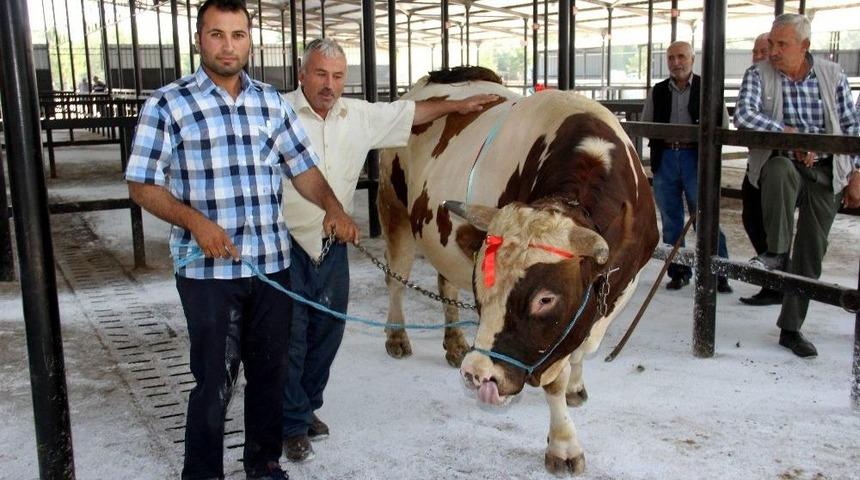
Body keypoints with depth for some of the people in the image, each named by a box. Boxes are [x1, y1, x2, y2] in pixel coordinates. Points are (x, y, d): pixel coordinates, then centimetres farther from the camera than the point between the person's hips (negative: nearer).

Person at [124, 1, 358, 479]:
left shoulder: (271, 102, 9)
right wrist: (195, 221, -20)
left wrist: (332, 207, -8)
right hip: (208, 270, -4)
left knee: (269, 371, 16)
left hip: (273, 265, 5)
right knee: (214, 381, 4)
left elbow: (302, 166, 11)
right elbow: (142, 185, -5)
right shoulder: (168, 104, -4)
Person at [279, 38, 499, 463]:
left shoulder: (360, 116, 7)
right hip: (286, 247, -5)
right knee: (290, 338, 1)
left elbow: (409, 112, 20)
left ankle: (307, 408, 33)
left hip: (333, 248, 5)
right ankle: (293, 427, 15)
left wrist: (457, 105, 23)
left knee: (327, 333, 13)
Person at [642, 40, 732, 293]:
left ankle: (718, 274, 3)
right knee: (671, 221, 8)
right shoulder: (657, 92, 10)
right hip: (665, 159, 3)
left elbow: (722, 122, 3)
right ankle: (678, 272, 19)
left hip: (695, 158, -3)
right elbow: (645, 125, 14)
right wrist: (659, 138, -3)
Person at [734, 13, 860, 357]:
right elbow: (743, 115, -19)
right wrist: (791, 135, -23)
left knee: (812, 254, 4)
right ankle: (776, 253, -28)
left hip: (826, 174, 2)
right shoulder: (758, 75, -3)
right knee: (779, 169, -40)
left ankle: (791, 328, 17)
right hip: (783, 163, -2)